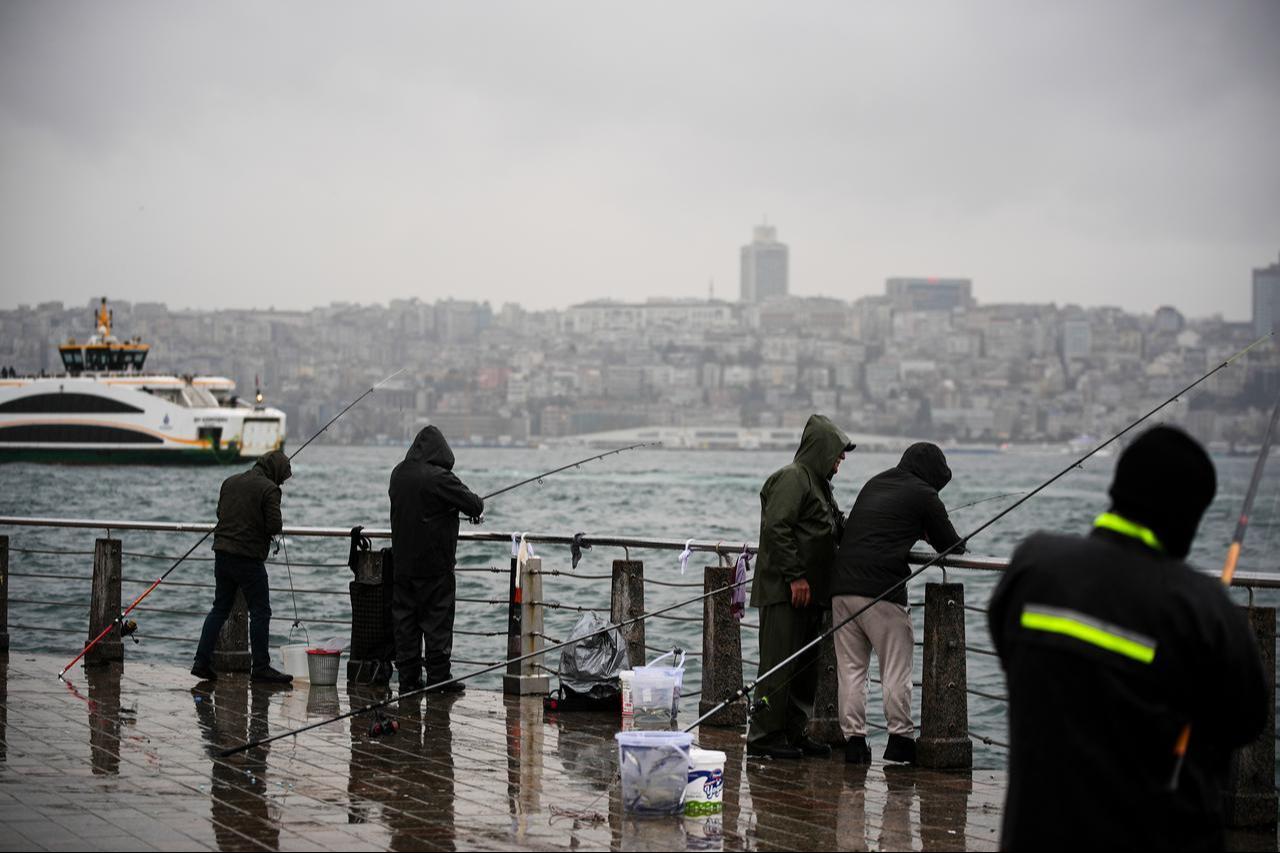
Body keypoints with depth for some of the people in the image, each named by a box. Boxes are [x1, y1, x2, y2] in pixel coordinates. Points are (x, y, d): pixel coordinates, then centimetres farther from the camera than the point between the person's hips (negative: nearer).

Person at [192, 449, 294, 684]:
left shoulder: (230, 481, 11)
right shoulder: (269, 489, -11)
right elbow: (275, 526, -16)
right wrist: (262, 525, 6)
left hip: (222, 552, 7)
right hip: (249, 557, -7)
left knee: (220, 609, 14)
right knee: (260, 611, 2)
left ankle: (202, 662, 11)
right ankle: (260, 668, 3)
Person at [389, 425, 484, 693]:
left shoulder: (398, 474, 4)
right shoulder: (440, 477, -17)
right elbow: (474, 505, -14)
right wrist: (477, 505, 12)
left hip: (402, 562, 6)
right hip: (435, 564, -6)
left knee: (405, 621, 9)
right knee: (437, 621, 1)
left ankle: (408, 677, 10)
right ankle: (438, 677, 2)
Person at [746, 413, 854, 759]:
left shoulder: (817, 482, 21)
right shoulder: (792, 478, -11)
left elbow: (836, 531, 27)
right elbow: (776, 529, -20)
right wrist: (795, 576, -21)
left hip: (809, 592, 10)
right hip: (785, 591, -10)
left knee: (805, 666, 12)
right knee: (779, 664, -8)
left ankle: (793, 733, 19)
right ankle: (764, 735, -5)